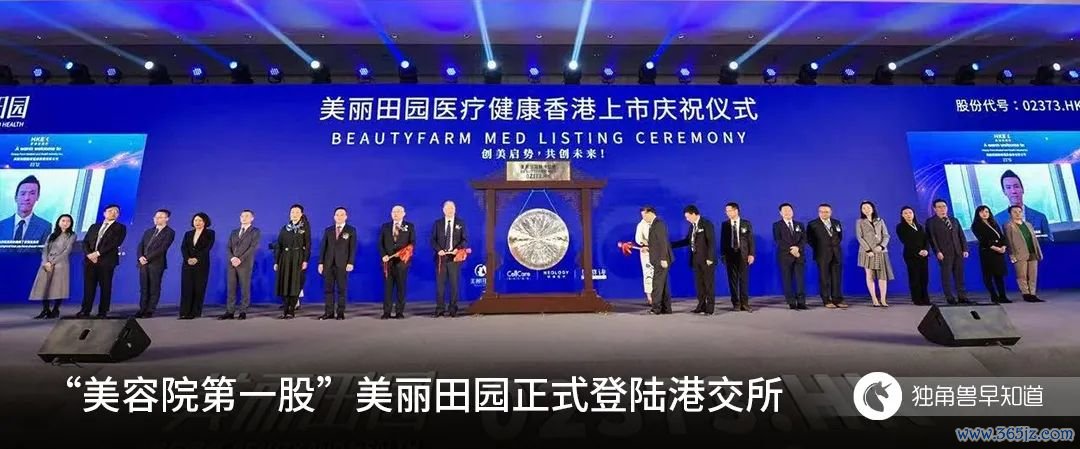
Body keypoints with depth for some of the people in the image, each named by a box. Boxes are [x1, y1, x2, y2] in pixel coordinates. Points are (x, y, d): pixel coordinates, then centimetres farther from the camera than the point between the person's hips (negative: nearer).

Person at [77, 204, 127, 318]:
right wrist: (89, 254, -7)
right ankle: (85, 311, 8)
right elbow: (85, 242, 13)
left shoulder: (120, 228, 5)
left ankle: (103, 312, 2)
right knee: (88, 286, 4)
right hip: (90, 260, 4)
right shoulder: (94, 226, 20)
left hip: (106, 261, -4)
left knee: (105, 287, -2)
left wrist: (98, 253, -15)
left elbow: (115, 243, -8)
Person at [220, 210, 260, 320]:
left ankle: (243, 312, 2)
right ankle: (230, 312, 5)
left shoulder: (256, 232, 3)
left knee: (245, 288, -3)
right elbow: (228, 247, 11)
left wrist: (240, 259, -16)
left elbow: (253, 248, -9)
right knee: (230, 288, 3)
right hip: (232, 263, 5)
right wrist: (232, 258, -9)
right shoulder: (234, 232, 20)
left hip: (245, 264, -5)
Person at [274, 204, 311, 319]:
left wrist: (305, 260, -13)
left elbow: (308, 245, -3)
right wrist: (276, 261, 4)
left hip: (298, 259, -3)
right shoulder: (284, 228, 12)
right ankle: (286, 310, 10)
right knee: (284, 283, 2)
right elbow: (278, 245, 10)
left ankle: (291, 311, 1)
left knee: (295, 284, -4)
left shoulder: (305, 228, 3)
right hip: (285, 259, 3)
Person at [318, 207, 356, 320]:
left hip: (342, 264, -3)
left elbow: (352, 248, -2)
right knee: (328, 288, 3)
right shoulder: (328, 230, 13)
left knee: (342, 289, 0)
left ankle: (340, 312, 5)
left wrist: (350, 263, -11)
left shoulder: (351, 230, 5)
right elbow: (323, 247, 10)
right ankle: (329, 312, 7)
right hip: (328, 264, 3)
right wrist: (321, 262, 3)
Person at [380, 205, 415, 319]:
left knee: (401, 286, 2)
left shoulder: (409, 226, 8)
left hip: (402, 260, -1)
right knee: (388, 286, 0)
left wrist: (405, 253, -13)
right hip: (388, 261, 2)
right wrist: (384, 255, -6)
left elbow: (412, 243, 2)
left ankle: (400, 312, 7)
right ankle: (386, 312, 3)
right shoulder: (385, 226, 14)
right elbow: (381, 243, 10)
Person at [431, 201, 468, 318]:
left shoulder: (460, 223, 8)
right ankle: (440, 308, 4)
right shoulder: (437, 223, 10)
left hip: (455, 257, -1)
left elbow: (465, 240, 4)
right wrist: (439, 250, -11)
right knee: (440, 283, -1)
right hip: (441, 256, 1)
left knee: (454, 284, 1)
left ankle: (453, 309, 7)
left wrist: (457, 248, -14)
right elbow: (433, 240, 6)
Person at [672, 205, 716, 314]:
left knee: (709, 283, 1)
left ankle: (710, 307, 6)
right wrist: (671, 245, 13)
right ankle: (701, 306, 16)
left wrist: (710, 258, -18)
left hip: (707, 259, -7)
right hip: (696, 259, 7)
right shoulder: (692, 226, 12)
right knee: (699, 284, 8)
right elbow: (687, 241, 18)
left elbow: (712, 241, -14)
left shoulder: (706, 224, -9)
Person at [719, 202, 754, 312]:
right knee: (732, 279, 2)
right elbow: (723, 240, 6)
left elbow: (750, 239, 2)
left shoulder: (746, 223, 5)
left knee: (744, 279, -1)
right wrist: (723, 255, 0)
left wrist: (751, 254, -6)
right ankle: (736, 304, 9)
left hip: (743, 254, -1)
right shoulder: (725, 224, 8)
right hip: (730, 254, 1)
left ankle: (745, 304, 4)